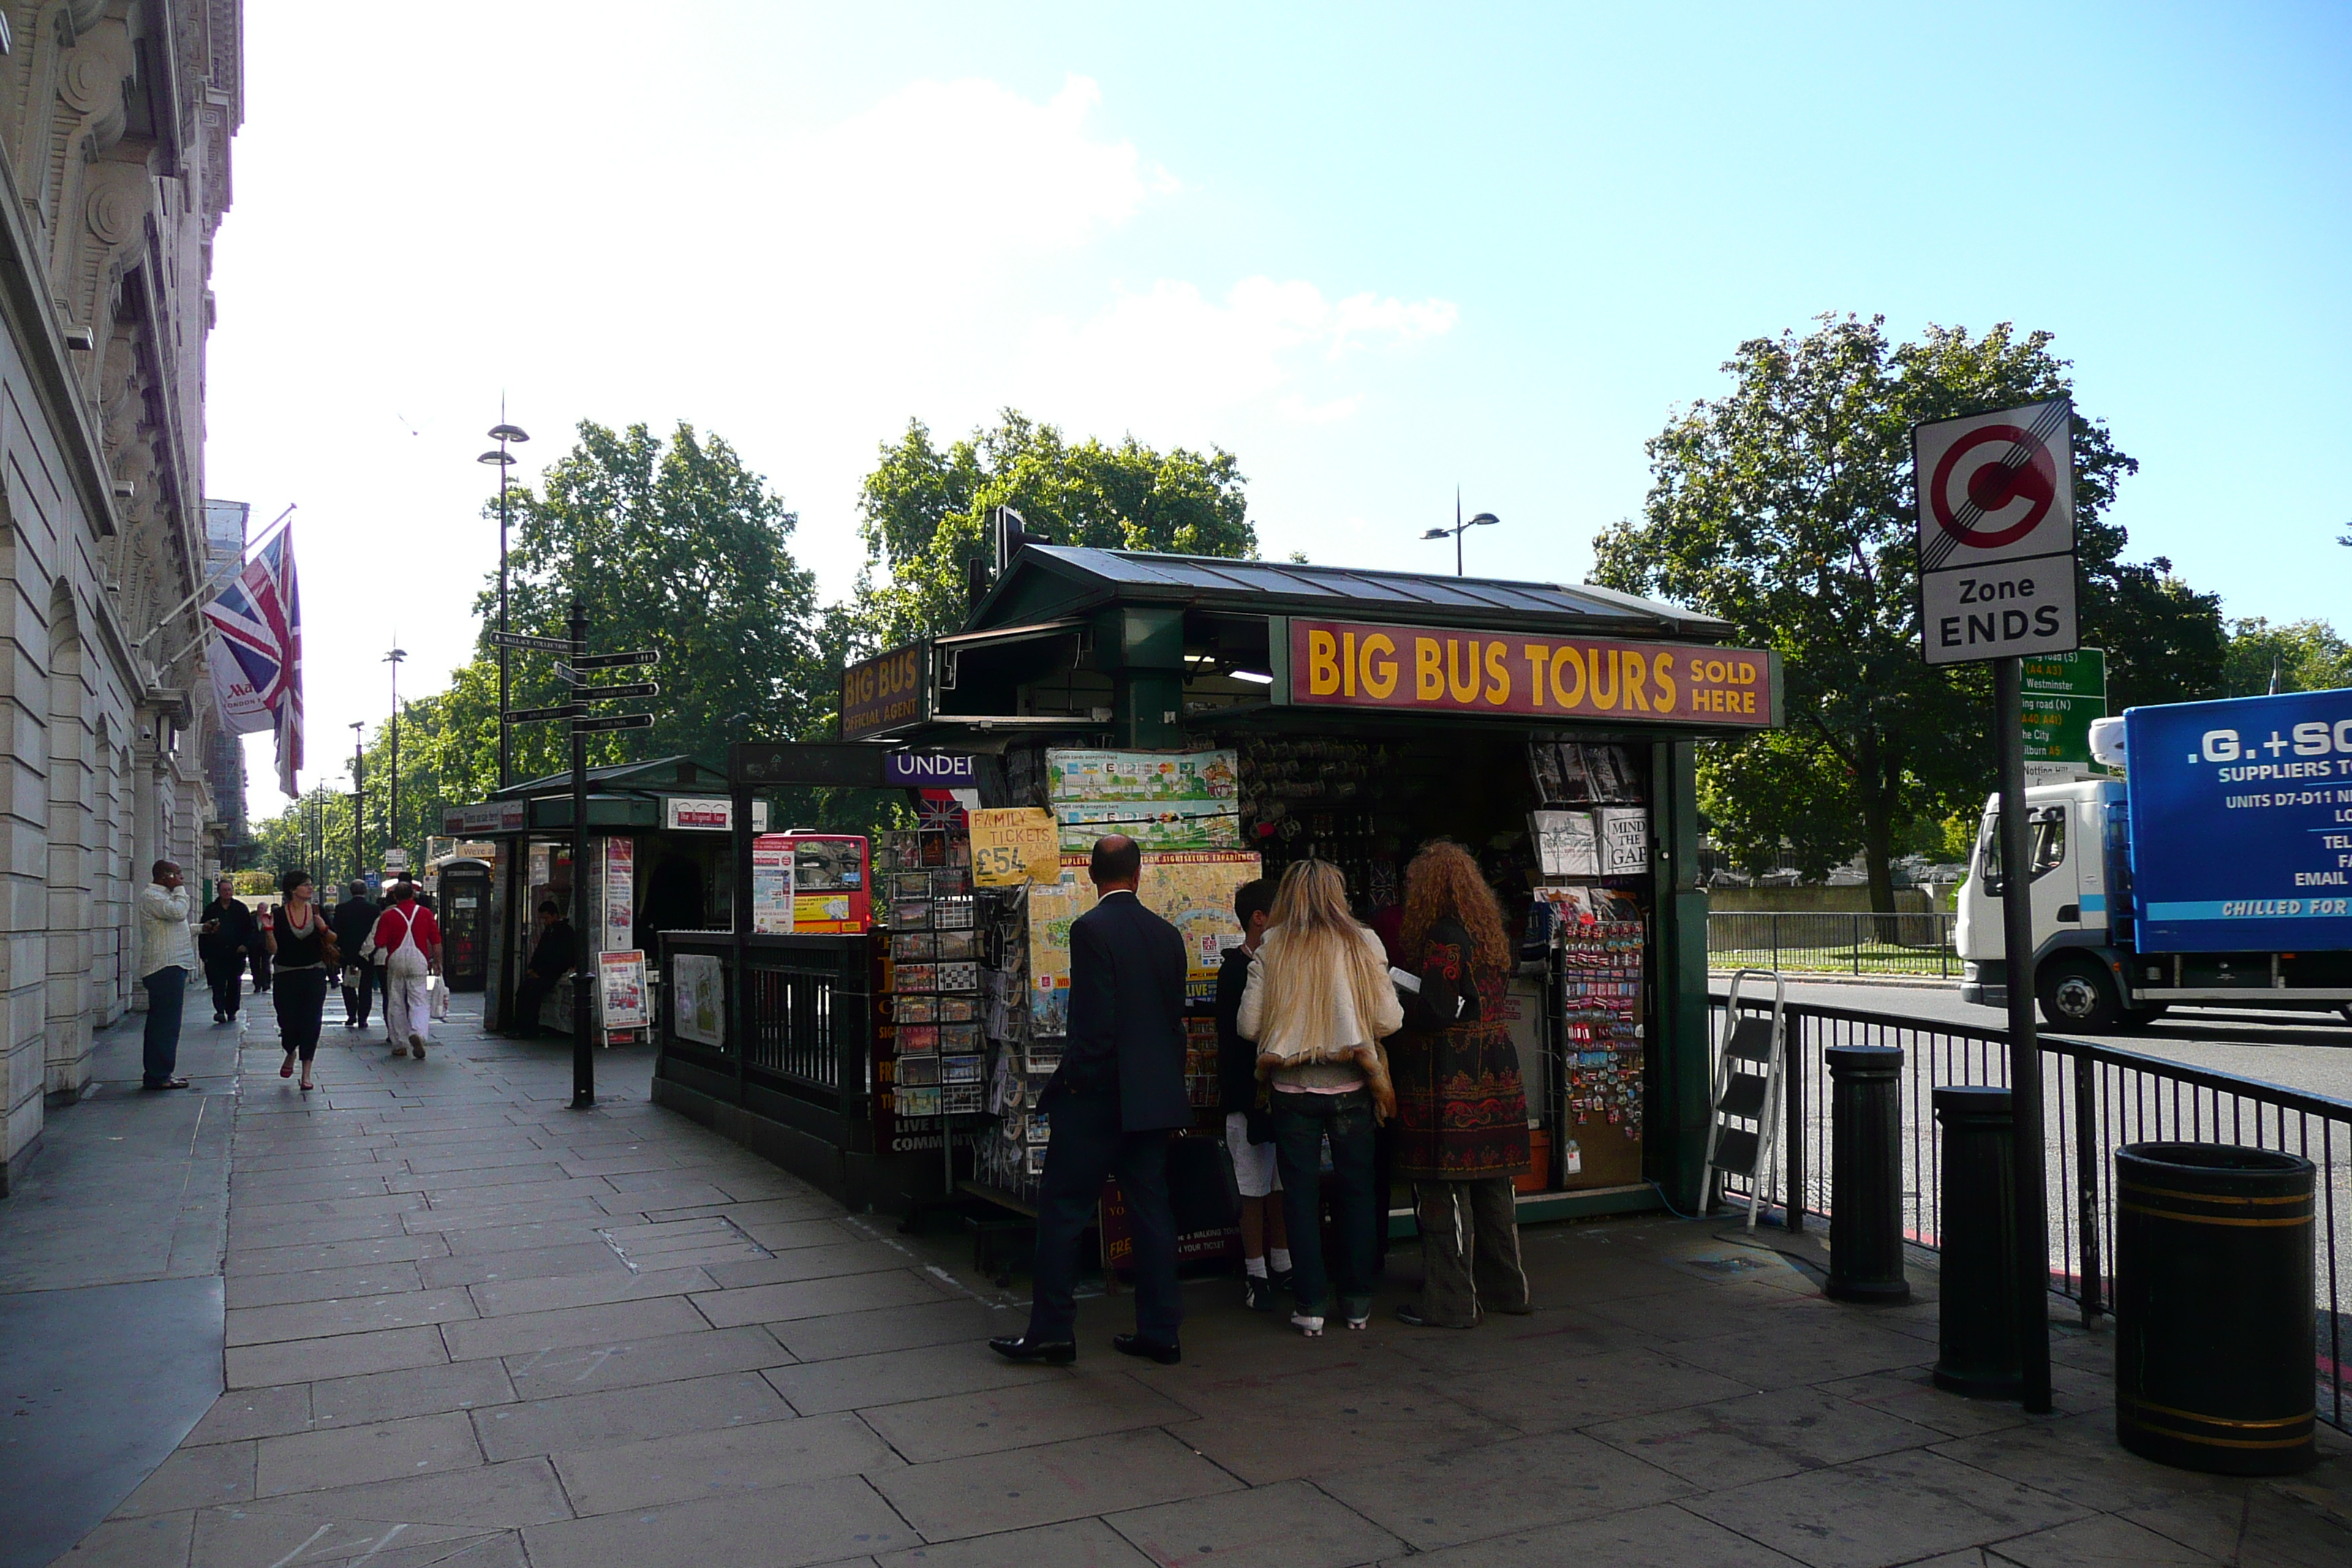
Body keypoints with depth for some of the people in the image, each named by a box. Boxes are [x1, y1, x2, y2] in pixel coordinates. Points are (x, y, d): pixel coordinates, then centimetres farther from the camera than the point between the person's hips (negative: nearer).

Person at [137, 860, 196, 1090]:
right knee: (164, 1022, -10)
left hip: (171, 967, 11)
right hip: (164, 967, -11)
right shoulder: (150, 896, -11)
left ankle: (159, 1073, 19)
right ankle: (158, 1075, -8)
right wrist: (180, 889, -10)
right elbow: (178, 912, -25)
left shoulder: (163, 895, 21)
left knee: (163, 1023, 13)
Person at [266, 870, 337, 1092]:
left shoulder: (317, 911, 1)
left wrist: (324, 929, -14)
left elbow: (333, 940, 6)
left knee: (311, 1023, -3)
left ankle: (306, 1074, 5)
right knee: (288, 1023, 2)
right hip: (286, 976, -1)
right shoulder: (279, 915, -4)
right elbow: (273, 950, -6)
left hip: (314, 975, 1)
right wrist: (268, 929, -20)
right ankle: (291, 1053, 37)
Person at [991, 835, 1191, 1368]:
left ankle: (1052, 1331, 8)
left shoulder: (1091, 929, -13)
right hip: (1155, 1097, 7)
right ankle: (1160, 1332, 15)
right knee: (1151, 1210, 10)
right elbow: (1176, 1017, 11)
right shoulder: (1167, 934, 7)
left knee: (1063, 1210, 3)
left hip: (1096, 1099, -6)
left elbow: (1094, 1021, -18)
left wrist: (1074, 1081, -7)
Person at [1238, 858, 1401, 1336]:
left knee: (1300, 1193, 8)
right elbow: (1389, 1020, -5)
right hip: (1349, 1085, 0)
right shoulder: (1362, 944, -5)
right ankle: (1357, 1302, 18)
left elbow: (1248, 1025, -3)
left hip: (1291, 1087, 0)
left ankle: (1310, 1304, 10)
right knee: (1356, 1190, 12)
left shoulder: (1272, 949, -4)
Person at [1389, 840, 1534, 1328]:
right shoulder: (1489, 933, 12)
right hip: (1495, 1074, 9)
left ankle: (1451, 1303, 4)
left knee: (1443, 1190, -1)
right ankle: (1505, 1287, 27)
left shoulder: (1442, 937, -15)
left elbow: (1436, 1010, -21)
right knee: (1492, 1184, 16)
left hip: (1449, 1083, -9)